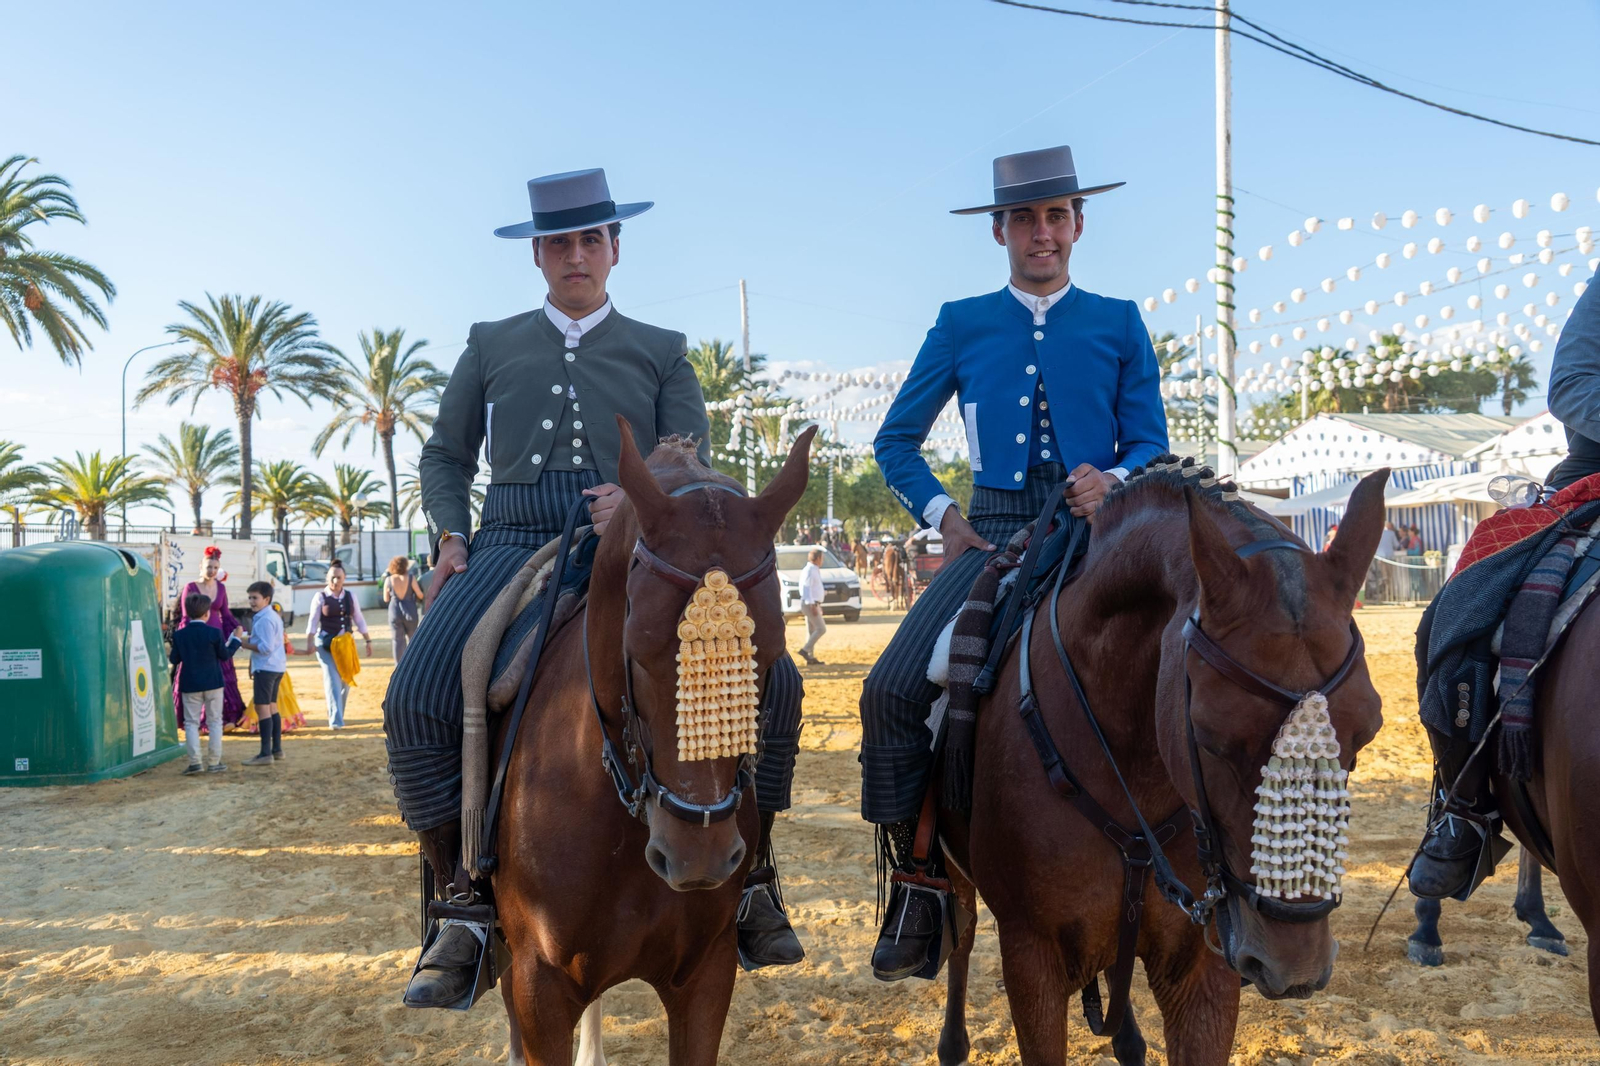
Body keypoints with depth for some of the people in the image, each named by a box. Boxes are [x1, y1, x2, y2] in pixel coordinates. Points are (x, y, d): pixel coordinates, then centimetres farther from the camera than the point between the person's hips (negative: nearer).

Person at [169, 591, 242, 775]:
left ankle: (195, 761, -2)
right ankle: (215, 762, 6)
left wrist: (169, 655, 23)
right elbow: (225, 656, -3)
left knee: (191, 722, 7)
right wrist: (235, 640, 11)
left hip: (190, 685, 1)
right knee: (215, 721, 7)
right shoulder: (214, 633, -10)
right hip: (213, 683, -1)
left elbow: (175, 659, 1)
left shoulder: (179, 634, -3)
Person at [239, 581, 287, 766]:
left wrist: (246, 643, -14)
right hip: (277, 667, 11)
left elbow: (265, 647, -23)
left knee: (262, 707, -9)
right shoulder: (274, 616, 16)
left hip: (266, 668, -11)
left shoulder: (264, 620, -17)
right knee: (271, 706, 16)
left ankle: (266, 754, -11)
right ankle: (277, 750, 21)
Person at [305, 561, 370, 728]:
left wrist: (368, 640, 9)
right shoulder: (320, 597, -4)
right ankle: (335, 720, -13)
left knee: (345, 680, 8)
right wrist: (310, 643, -15)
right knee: (332, 680, -11)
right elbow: (312, 621, -6)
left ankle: (337, 714, 26)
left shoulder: (349, 596, 6)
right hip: (326, 643, -4)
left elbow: (359, 620, 11)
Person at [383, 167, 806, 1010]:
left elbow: (692, 470, 9)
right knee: (415, 701, -27)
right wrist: (450, 537, 2)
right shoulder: (491, 345, 20)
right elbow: (445, 457, 22)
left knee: (770, 677, -22)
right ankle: (463, 904, -9)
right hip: (513, 545, 1)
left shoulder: (662, 353, 17)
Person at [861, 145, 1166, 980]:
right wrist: (939, 512, -1)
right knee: (892, 689, -21)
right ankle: (913, 883, -4)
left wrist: (1115, 481, -15)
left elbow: (1152, 442, 8)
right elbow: (896, 439, 16)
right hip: (992, 536, 1)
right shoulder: (961, 325, 14)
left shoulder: (1119, 324, 13)